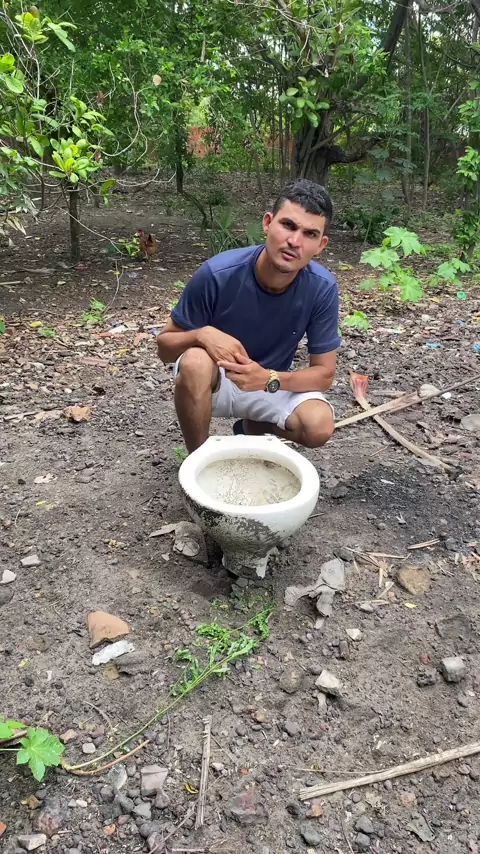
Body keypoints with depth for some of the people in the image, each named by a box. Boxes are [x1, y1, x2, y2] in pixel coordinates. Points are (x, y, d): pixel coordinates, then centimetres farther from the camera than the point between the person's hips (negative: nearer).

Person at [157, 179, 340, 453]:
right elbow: (165, 346, -15)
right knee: (196, 361, -36)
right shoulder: (217, 274, -26)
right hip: (213, 381, -2)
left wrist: (268, 379, -32)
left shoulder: (322, 288, -21)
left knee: (319, 427, -26)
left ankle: (251, 428, 9)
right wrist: (203, 334, -38)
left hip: (271, 384, 2)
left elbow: (324, 373, -13)